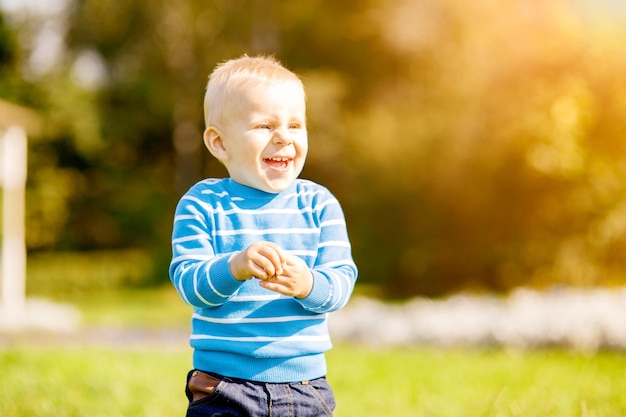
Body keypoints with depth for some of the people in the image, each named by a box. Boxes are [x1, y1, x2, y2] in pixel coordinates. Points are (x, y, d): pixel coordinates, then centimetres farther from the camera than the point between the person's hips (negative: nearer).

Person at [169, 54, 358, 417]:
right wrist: (233, 267, -32)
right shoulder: (203, 204, -3)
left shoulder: (319, 204, 3)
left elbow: (342, 283, -6)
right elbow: (188, 284, -12)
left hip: (304, 385, 2)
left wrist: (308, 284, -28)